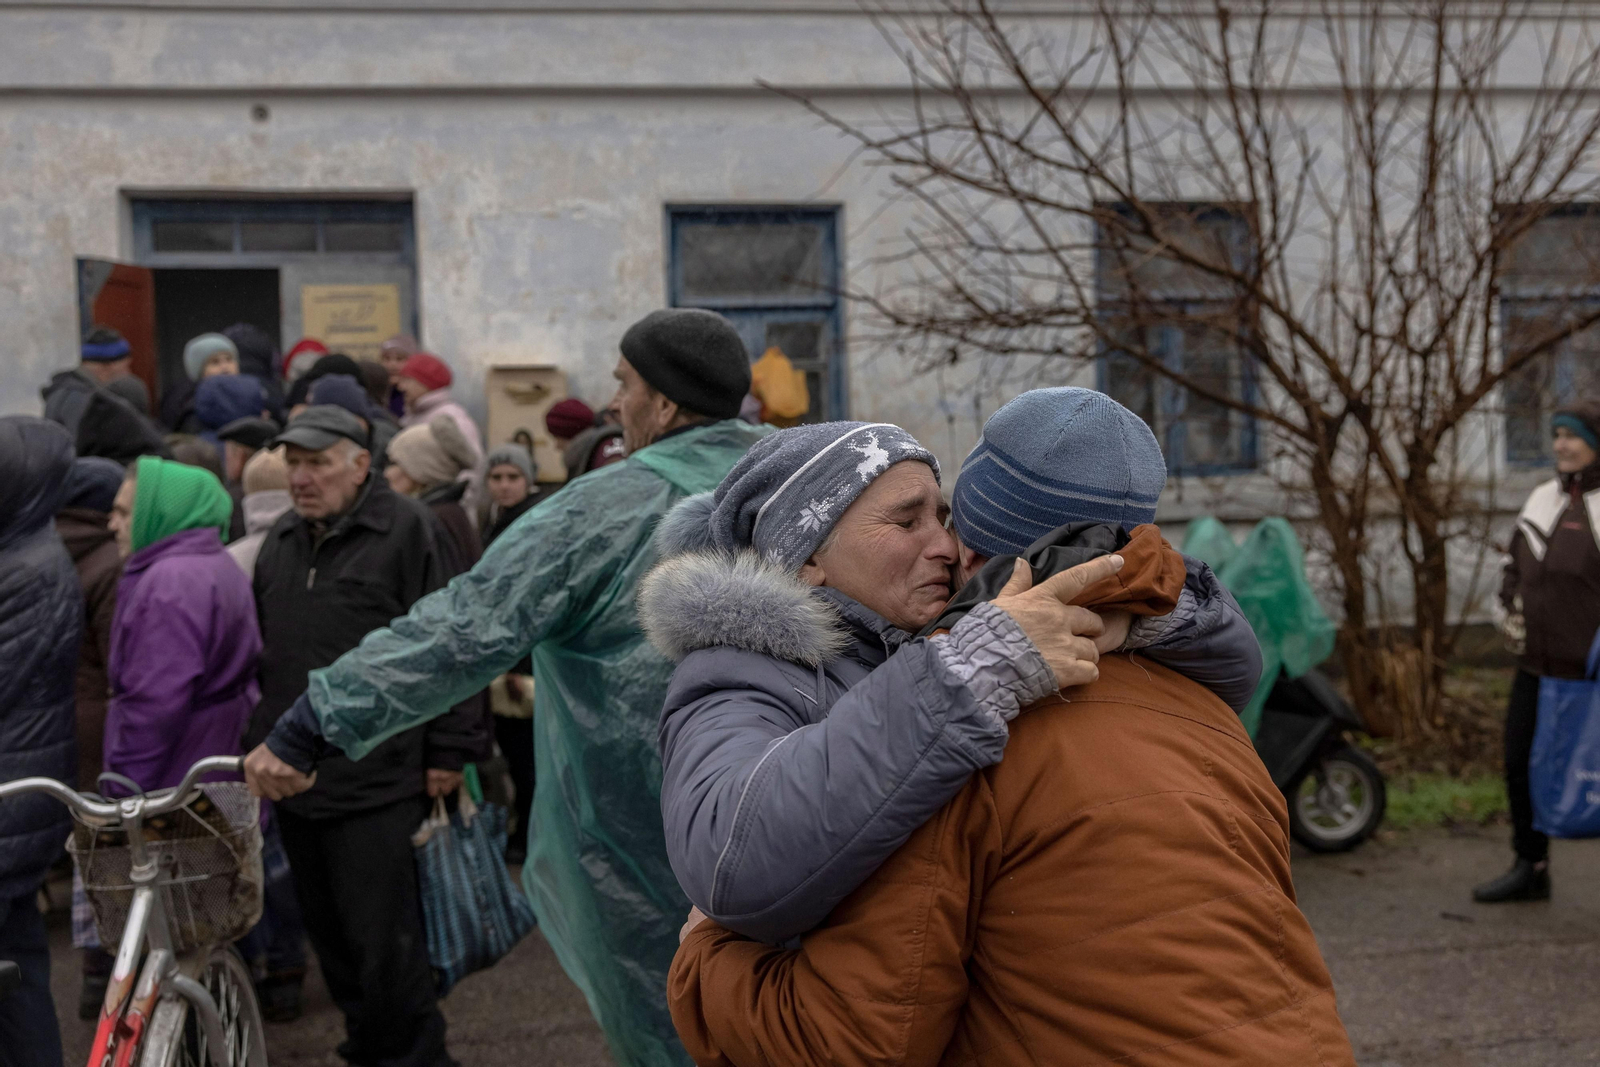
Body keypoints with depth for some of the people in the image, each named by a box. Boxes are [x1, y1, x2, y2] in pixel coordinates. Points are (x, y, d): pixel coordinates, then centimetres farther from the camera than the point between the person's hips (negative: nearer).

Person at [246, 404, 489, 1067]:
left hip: (376, 783, -7)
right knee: (330, 936, 16)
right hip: (294, 777, 7)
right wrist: (258, 743, 21)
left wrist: (449, 751, -10)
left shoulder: (406, 529, -8)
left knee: (384, 941, -3)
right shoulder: (281, 540, 14)